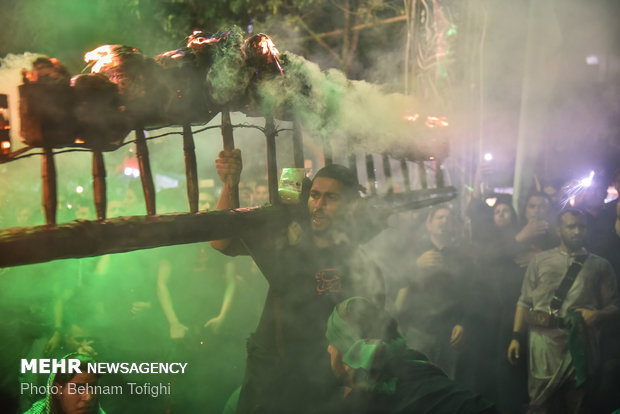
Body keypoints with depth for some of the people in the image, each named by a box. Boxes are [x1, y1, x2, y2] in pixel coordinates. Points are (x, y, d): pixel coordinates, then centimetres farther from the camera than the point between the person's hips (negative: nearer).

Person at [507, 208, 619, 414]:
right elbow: (524, 302, 5)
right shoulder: (540, 261, 6)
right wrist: (517, 336, 0)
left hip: (580, 344, 1)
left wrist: (598, 314, -16)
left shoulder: (600, 265, 6)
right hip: (544, 342, -1)